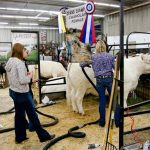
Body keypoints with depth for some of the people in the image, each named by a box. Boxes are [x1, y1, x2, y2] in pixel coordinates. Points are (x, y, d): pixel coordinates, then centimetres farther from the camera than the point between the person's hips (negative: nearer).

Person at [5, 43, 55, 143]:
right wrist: (30, 76, -10)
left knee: (19, 114, 18)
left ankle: (19, 137, 30)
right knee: (32, 115, 2)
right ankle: (44, 136, 16)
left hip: (14, 91, 9)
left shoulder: (10, 61, 7)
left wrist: (25, 74, 6)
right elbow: (23, 81, -28)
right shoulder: (19, 63, -22)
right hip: (22, 93, -9)